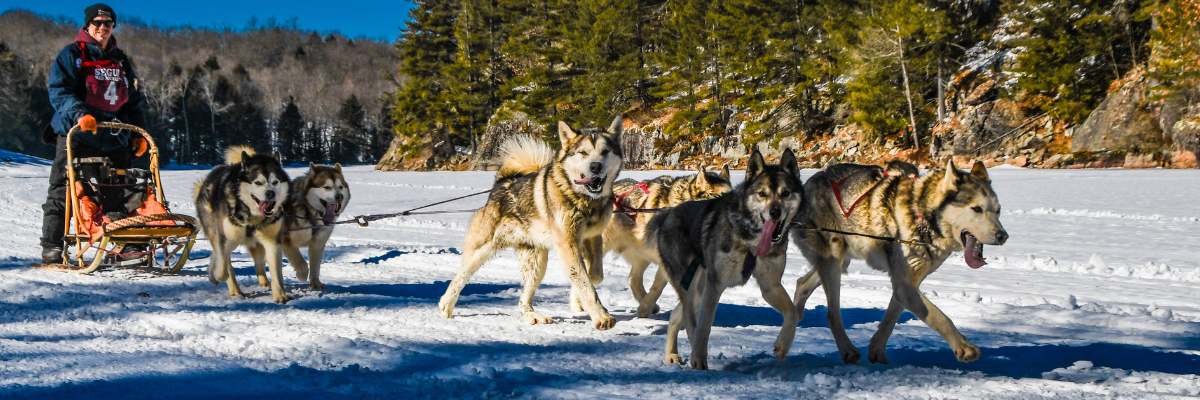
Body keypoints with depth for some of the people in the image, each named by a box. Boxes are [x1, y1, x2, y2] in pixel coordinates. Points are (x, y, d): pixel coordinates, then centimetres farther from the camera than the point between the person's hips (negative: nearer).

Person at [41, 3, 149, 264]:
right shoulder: (71, 55, 3)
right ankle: (52, 248, 0)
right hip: (76, 137, -4)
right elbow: (59, 91, -8)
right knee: (62, 192, -5)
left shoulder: (121, 61, 20)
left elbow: (134, 101, 23)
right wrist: (79, 114, -25)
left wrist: (139, 133, 13)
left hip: (115, 140, 5)